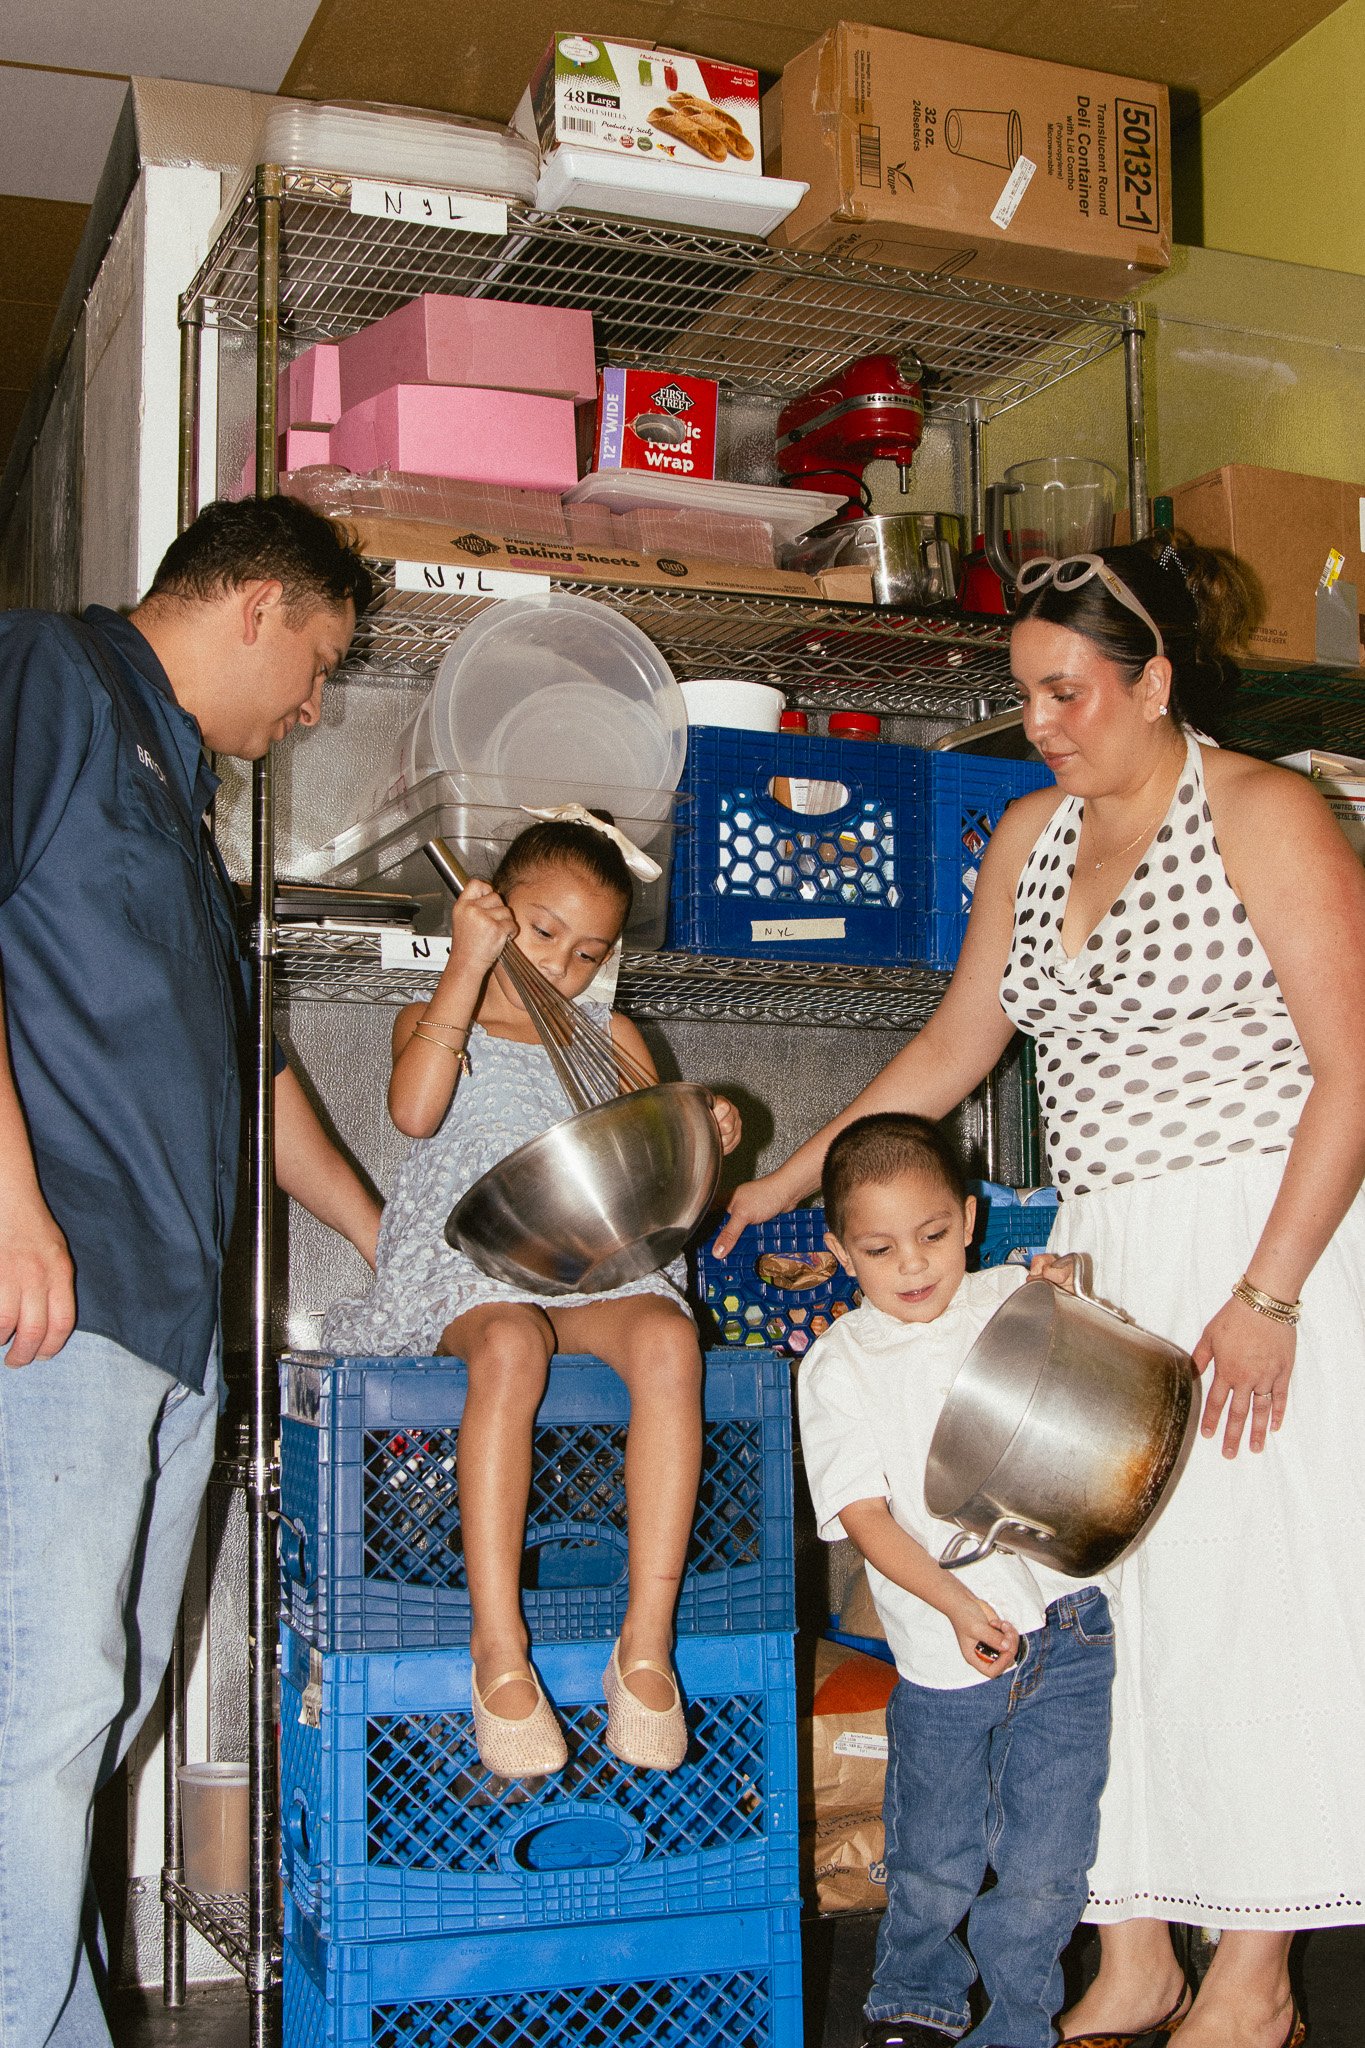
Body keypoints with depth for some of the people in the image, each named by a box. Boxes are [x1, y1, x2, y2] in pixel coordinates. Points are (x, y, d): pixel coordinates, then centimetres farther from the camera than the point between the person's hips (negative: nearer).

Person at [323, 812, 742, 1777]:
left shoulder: (611, 1037, 23)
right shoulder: (434, 1023, 15)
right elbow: (415, 1111, -9)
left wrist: (701, 1137, -4)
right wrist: (468, 967, -7)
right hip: (472, 1266, -2)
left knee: (667, 1337, -33)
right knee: (510, 1347, -39)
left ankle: (648, 1641, -32)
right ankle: (498, 1649, -34)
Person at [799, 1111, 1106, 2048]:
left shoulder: (1018, 1302, 3)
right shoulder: (838, 1366, -2)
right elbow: (864, 1515, -8)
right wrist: (957, 1604, -22)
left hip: (1064, 1627, 1)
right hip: (941, 1653, -1)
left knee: (1044, 1867, 6)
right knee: (933, 1866, 12)